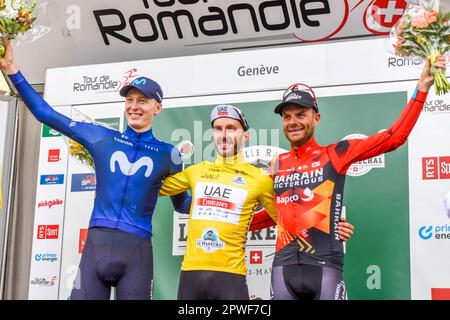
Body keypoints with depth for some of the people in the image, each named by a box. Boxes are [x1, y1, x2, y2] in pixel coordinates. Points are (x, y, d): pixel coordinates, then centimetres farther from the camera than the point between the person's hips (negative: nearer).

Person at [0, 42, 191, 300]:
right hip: (97, 243, 1)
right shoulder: (102, 138, 11)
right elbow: (46, 114, 14)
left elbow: (181, 203, 22)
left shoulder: (168, 154, 9)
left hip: (137, 249, -1)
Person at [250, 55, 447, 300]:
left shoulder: (335, 155, 1)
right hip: (284, 267, 4)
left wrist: (422, 87, -5)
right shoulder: (277, 165, 12)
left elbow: (394, 137, -3)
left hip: (324, 267, -3)